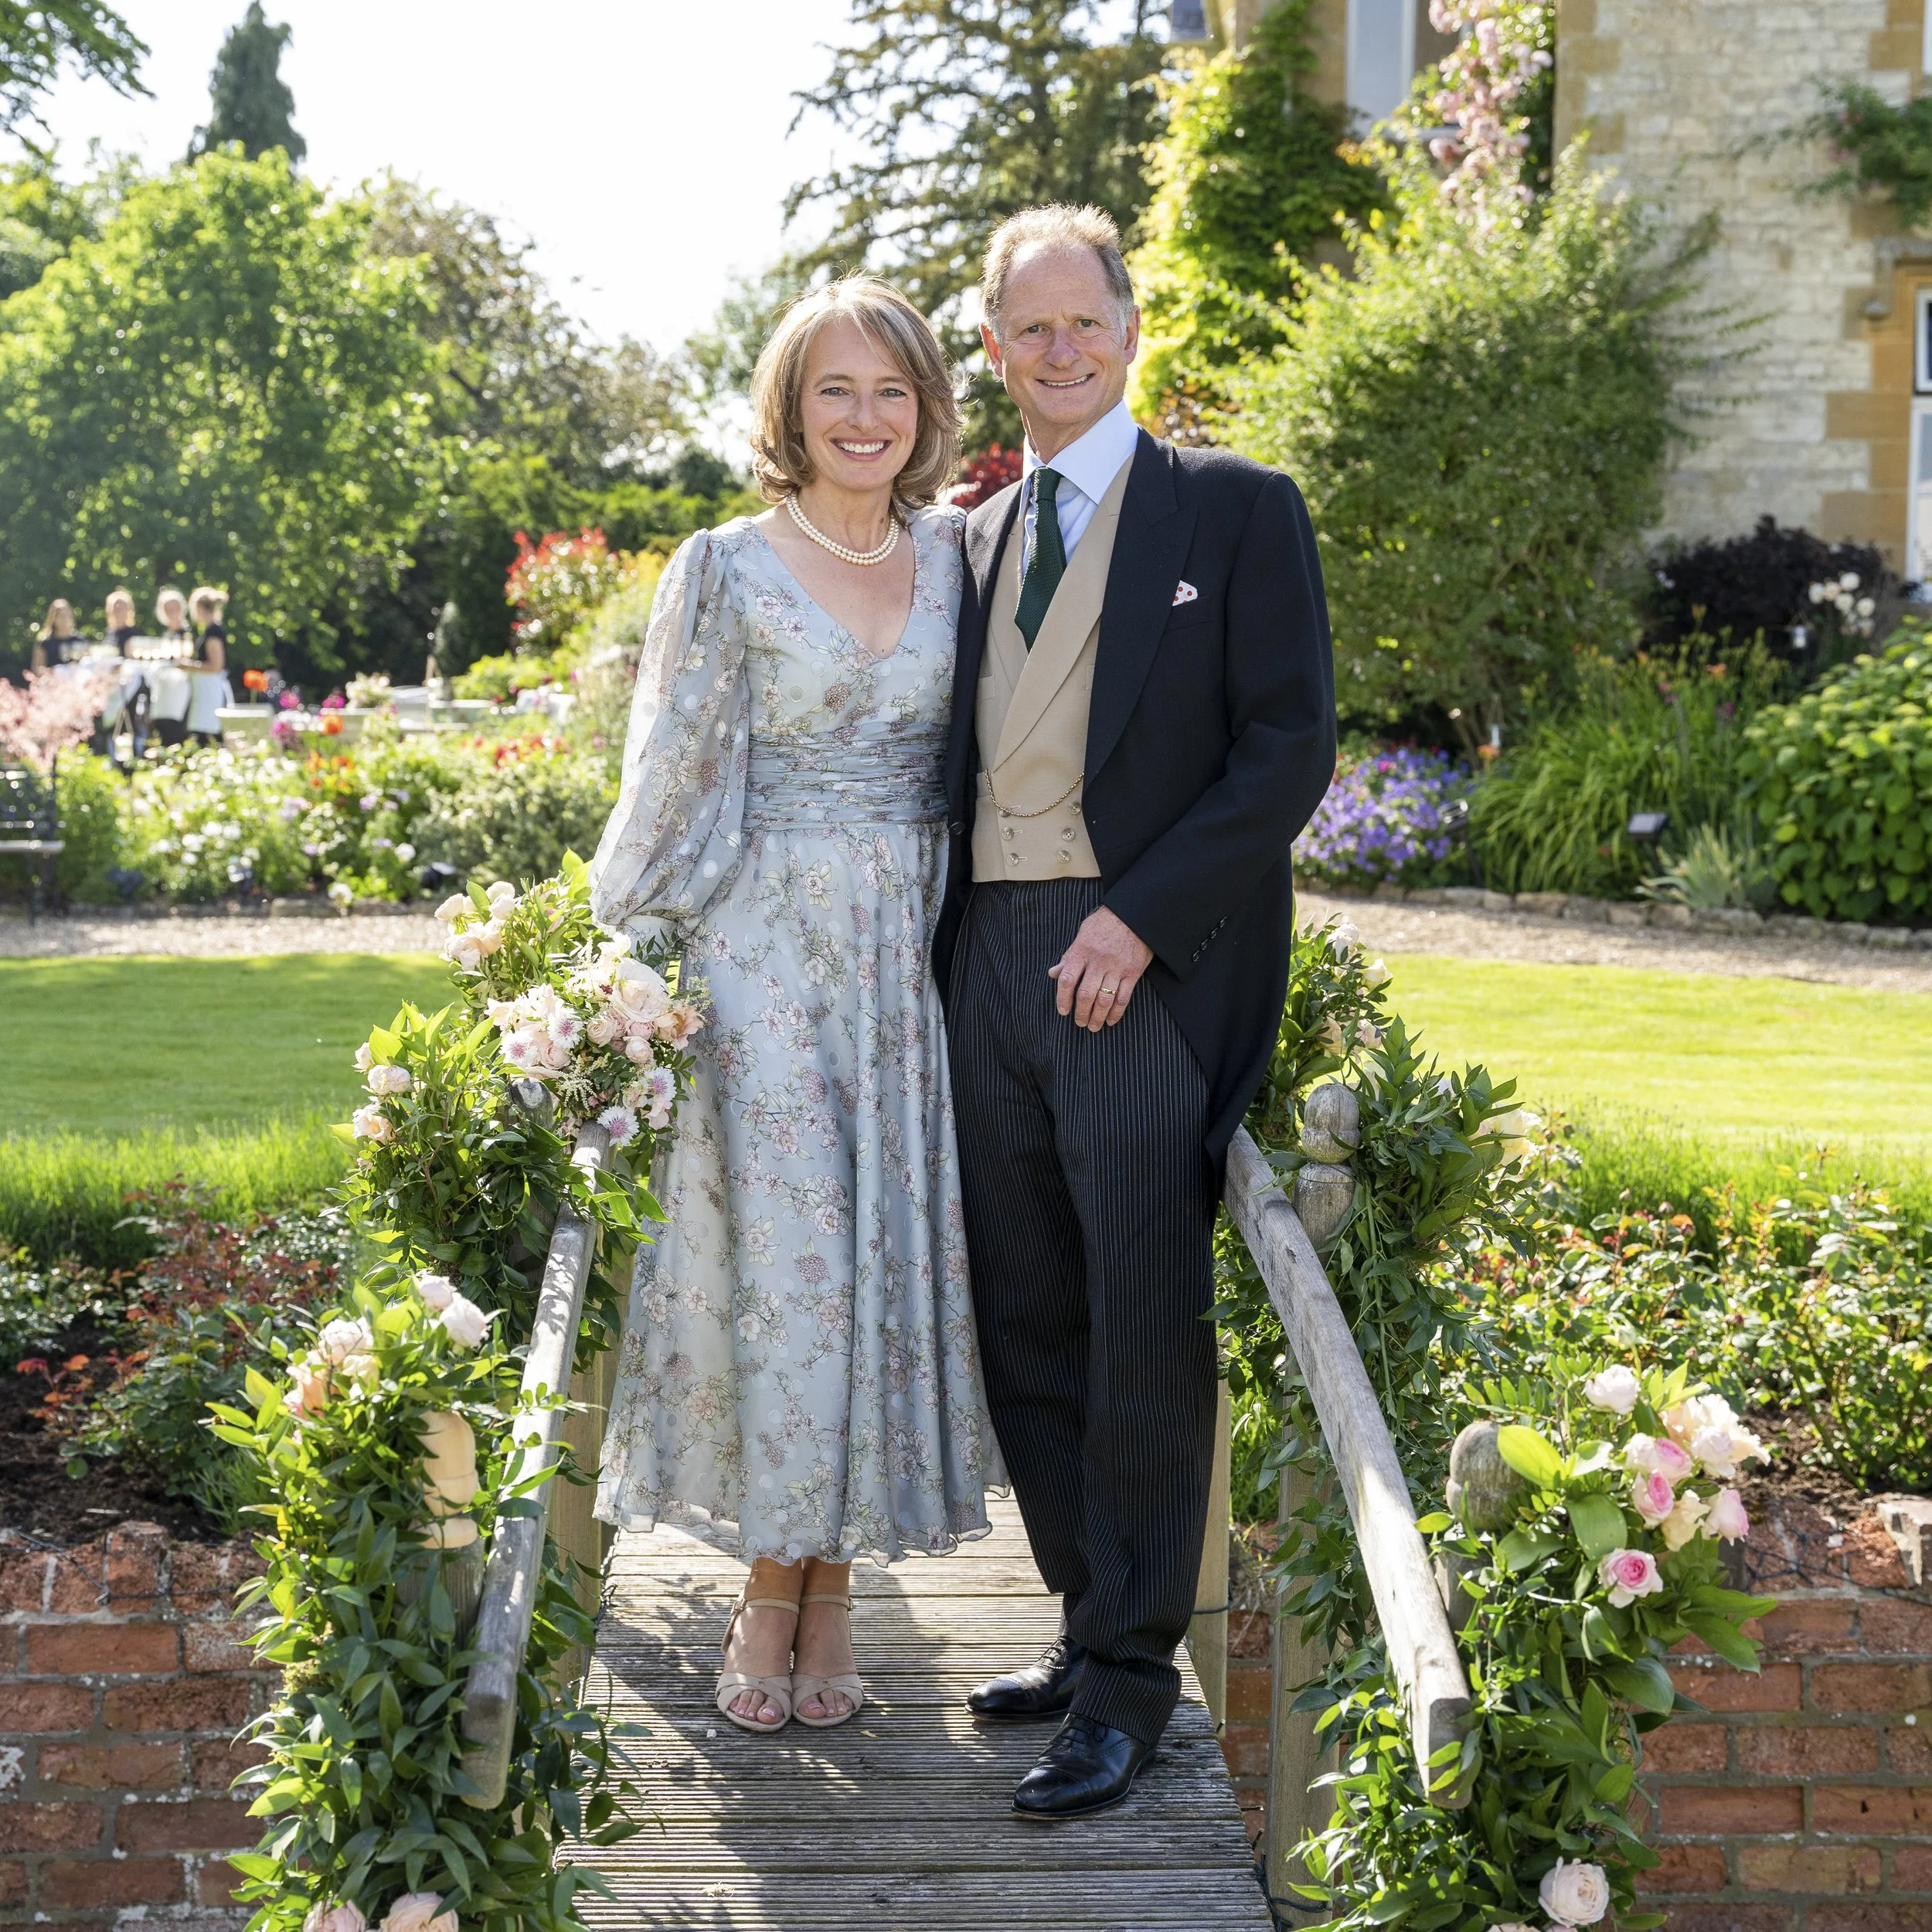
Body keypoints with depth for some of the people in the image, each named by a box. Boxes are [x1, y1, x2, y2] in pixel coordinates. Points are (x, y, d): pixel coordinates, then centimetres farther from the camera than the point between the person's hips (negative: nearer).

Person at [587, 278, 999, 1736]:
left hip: (912, 956, 3)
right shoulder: (727, 571, 0)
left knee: (891, 1248, 3)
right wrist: (636, 965, -1)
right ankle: (776, 1591, 7)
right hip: (765, 949, -3)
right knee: (776, 1247, -4)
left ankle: (830, 1580, 13)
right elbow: (675, 785, 1)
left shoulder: (956, 559, 9)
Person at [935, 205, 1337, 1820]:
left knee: (1145, 1334, -3)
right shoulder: (978, 536, 18)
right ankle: (1090, 1618, 26)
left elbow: (1292, 744, -7)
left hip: (1145, 966, -6)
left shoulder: (1236, 509, 0)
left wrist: (1141, 918, -14)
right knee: (1023, 1324, 11)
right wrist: (947, 938, 7)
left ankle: (1130, 1680, 7)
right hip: (989, 960, 6)